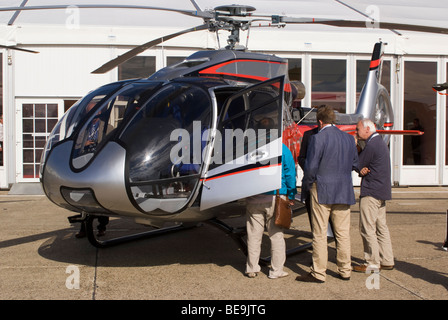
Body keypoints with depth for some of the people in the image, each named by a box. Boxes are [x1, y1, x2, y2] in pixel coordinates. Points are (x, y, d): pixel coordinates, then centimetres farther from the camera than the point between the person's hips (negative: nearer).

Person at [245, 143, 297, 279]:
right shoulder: (282, 148, -3)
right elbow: (290, 172, -1)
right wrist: (291, 195, 7)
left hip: (254, 198, 2)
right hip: (275, 197, -1)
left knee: (254, 234, 9)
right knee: (276, 234, 7)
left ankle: (252, 269, 17)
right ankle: (276, 270, 13)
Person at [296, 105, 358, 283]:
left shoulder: (318, 138, -11)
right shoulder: (349, 138, 7)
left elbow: (311, 167, -13)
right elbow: (355, 164, 14)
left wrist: (306, 187, 0)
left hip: (322, 191, -5)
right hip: (344, 192, 6)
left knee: (320, 234, 1)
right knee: (343, 233, 12)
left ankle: (318, 273, 6)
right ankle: (345, 270, 20)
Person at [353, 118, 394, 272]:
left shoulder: (371, 145, -16)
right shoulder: (381, 142, 16)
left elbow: (358, 166, -12)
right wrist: (364, 169, -7)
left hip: (371, 192, -10)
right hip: (382, 191, 10)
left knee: (367, 228, -4)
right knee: (381, 227, 14)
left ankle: (372, 263, 0)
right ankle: (387, 261, 20)